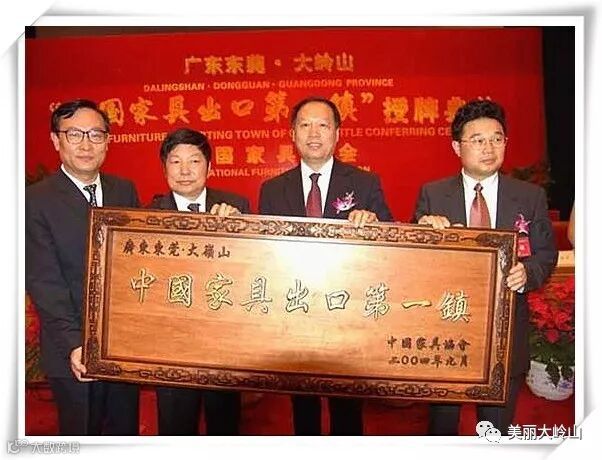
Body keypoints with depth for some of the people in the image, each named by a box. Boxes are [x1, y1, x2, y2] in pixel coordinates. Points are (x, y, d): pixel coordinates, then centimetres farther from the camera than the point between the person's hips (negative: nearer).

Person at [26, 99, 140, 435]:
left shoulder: (125, 190, 5)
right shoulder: (35, 200, -9)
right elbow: (44, 282, -13)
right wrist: (73, 344, -20)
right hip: (75, 352, -4)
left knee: (126, 429, 20)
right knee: (82, 432, 16)